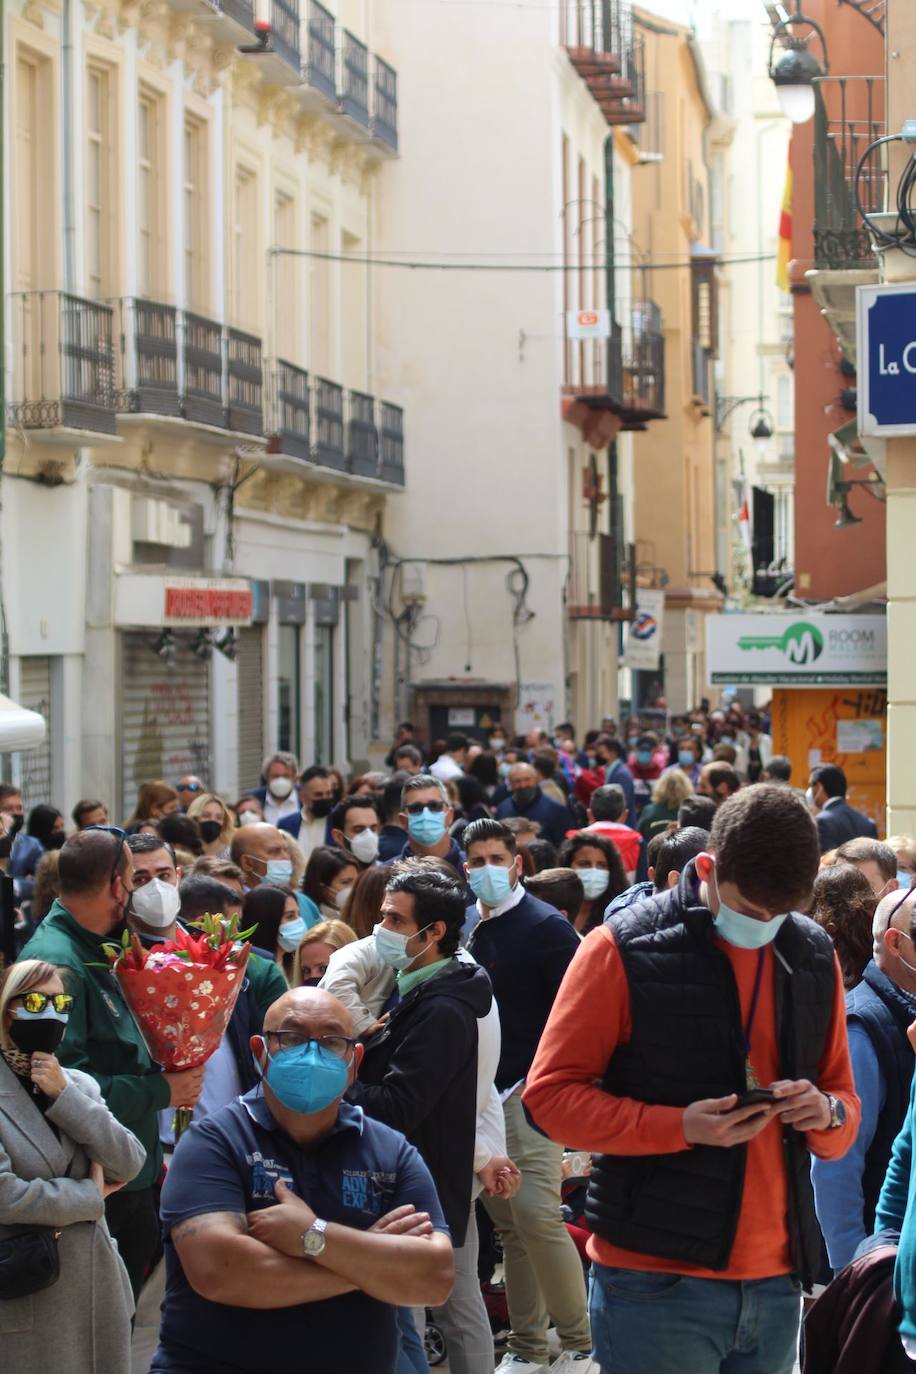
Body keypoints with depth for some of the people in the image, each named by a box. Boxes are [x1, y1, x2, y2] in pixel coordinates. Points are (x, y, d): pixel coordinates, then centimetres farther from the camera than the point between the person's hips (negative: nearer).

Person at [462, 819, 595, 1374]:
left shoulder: (546, 926, -7)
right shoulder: (468, 926, 11)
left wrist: (539, 1080, -14)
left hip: (530, 1094, -6)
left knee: (536, 1215, -13)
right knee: (507, 1222, 8)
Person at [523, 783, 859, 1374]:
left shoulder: (816, 956, 9)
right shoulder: (625, 949, -7)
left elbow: (845, 1100, 17)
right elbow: (551, 1094, -8)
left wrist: (827, 1113, -8)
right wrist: (679, 1126, -20)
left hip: (777, 1280, 5)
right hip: (657, 1280, -5)